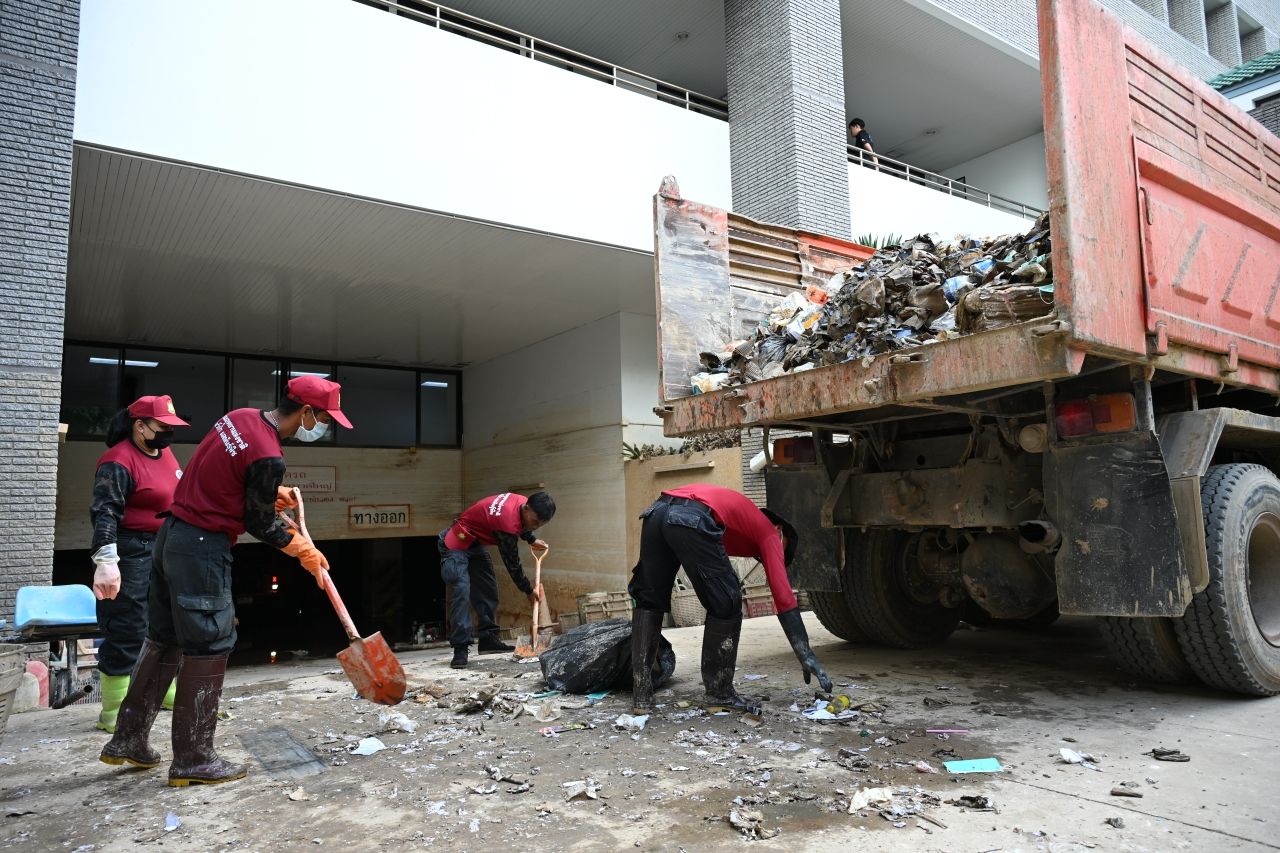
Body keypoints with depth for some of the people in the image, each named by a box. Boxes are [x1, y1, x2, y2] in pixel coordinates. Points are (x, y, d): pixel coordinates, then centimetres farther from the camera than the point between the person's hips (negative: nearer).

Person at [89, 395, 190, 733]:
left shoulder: (165, 452, 9)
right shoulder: (119, 462, -17)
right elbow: (105, 513, -25)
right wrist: (105, 560, -34)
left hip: (166, 550, 9)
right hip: (131, 553, -9)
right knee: (127, 631, -5)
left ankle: (167, 691, 33)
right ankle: (113, 713, 6)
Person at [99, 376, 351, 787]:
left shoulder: (240, 416, 4)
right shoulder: (268, 457, -22)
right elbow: (261, 524, -10)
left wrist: (269, 494, 14)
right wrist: (304, 549, 5)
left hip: (172, 533, 10)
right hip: (203, 549, -10)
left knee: (164, 639, 18)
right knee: (209, 645, 0)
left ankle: (127, 739, 30)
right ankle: (193, 760, 10)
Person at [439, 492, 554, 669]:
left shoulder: (522, 502, -11)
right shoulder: (507, 522, -35)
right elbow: (512, 563, -24)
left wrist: (532, 540, 12)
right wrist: (528, 590, -12)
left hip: (476, 542, 10)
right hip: (456, 542, -10)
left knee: (488, 589, 8)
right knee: (462, 591, -21)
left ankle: (488, 639, 15)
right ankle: (460, 649, -19)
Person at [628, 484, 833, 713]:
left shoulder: (744, 515, 43)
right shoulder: (767, 532, 24)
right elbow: (783, 597, 15)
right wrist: (807, 657, 16)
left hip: (657, 511, 7)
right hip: (693, 519, -7)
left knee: (648, 602, 19)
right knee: (726, 606, 11)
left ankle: (641, 694, 18)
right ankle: (719, 693, 18)